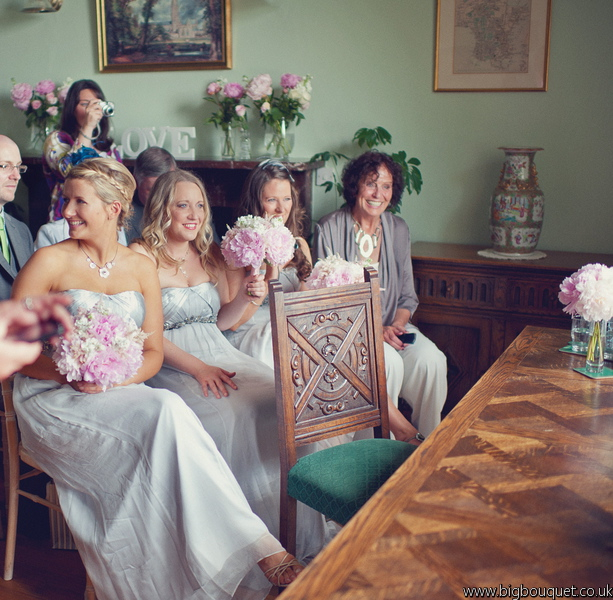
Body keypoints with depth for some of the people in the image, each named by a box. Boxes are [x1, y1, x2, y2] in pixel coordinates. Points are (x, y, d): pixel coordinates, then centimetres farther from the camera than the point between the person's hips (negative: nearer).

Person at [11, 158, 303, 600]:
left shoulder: (141, 268, 10)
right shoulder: (50, 262, 0)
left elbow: (153, 353, 9)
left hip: (123, 395, 3)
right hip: (54, 400, -3)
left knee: (168, 415, -33)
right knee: (167, 413, -32)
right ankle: (256, 550, -30)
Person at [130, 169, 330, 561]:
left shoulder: (210, 254, 16)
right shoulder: (141, 257, -3)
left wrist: (247, 296, -3)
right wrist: (197, 368, -20)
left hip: (218, 354, 5)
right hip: (171, 364, -5)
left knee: (283, 400, -20)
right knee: (227, 416, -32)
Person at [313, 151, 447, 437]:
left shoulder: (398, 230, 7)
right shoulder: (328, 230, -7)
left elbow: (407, 295, 11)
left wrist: (396, 325, -11)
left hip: (392, 324, 4)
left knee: (431, 360, -21)